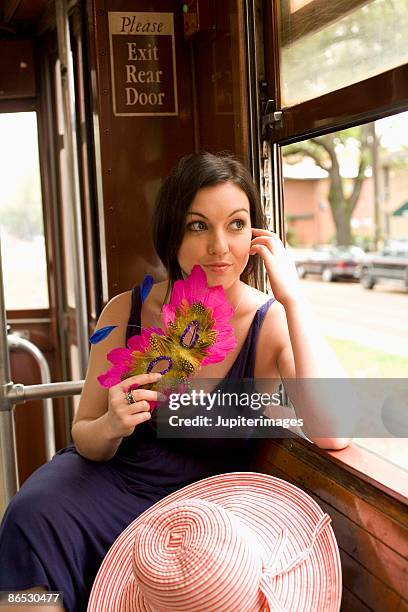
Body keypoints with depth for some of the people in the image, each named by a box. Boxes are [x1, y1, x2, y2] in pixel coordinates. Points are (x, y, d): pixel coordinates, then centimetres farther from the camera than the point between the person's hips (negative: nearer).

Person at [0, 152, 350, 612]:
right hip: (115, 477, 1)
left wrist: (293, 300, -29)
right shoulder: (126, 313, -8)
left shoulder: (271, 322, -12)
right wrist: (111, 427, -24)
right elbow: (86, 441, 2)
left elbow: (333, 435, -29)